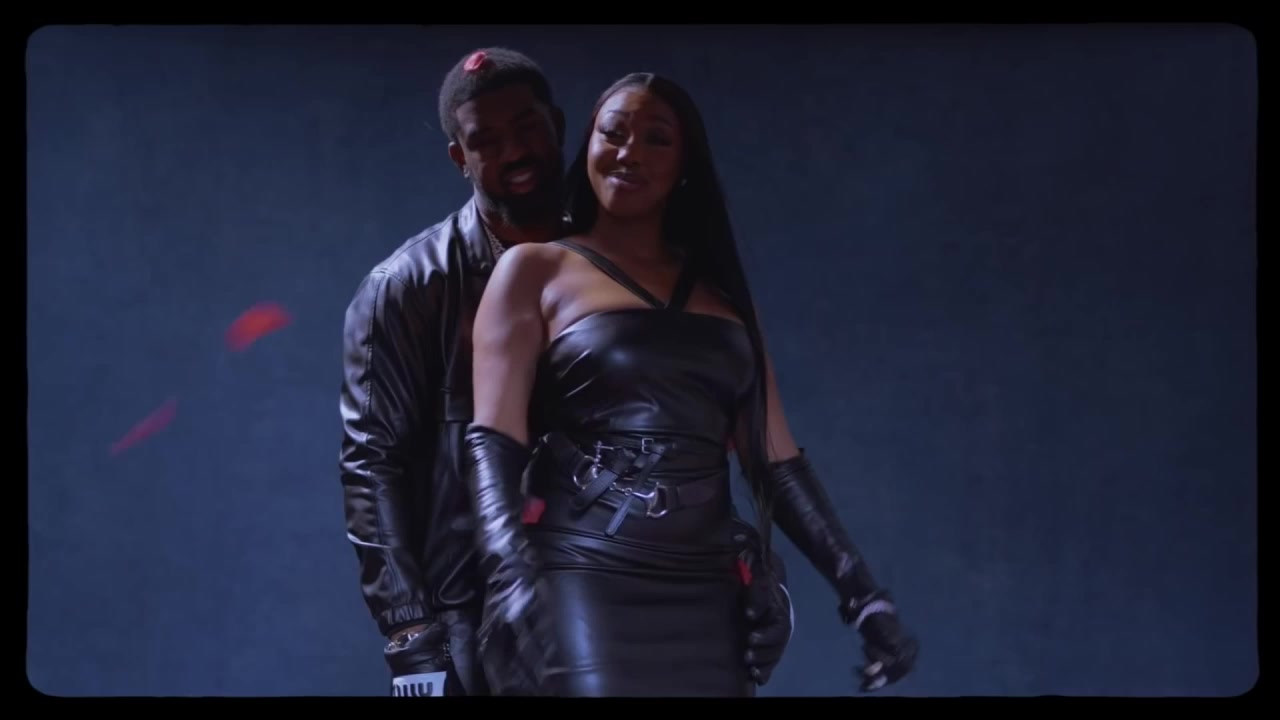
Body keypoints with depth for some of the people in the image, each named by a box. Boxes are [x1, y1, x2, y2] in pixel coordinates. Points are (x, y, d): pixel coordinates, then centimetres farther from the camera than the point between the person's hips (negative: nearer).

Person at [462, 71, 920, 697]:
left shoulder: (718, 291, 16)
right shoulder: (536, 271, 5)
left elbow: (776, 462, 14)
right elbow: (493, 444, -6)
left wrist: (860, 592, 5)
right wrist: (512, 582, -22)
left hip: (704, 601, 4)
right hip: (582, 586, -4)